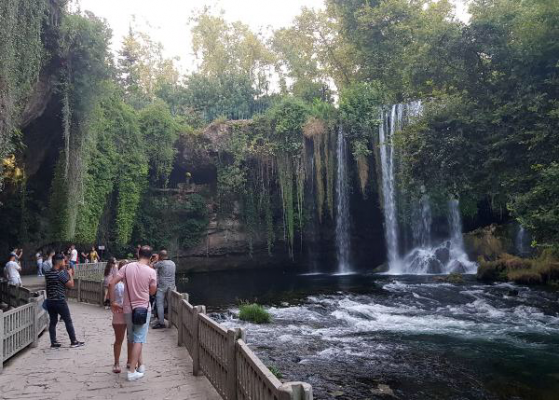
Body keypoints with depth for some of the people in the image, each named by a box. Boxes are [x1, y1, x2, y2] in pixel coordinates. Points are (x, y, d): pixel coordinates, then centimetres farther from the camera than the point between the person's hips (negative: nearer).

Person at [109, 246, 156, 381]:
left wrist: (112, 302, 1)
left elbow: (111, 284, -8)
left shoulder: (127, 267, -5)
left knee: (132, 338, 19)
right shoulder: (151, 272, -12)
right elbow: (152, 291, -1)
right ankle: (132, 371, 3)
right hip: (143, 309, -3)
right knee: (138, 340, 4)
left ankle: (136, 363, 30)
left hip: (128, 309, 3)